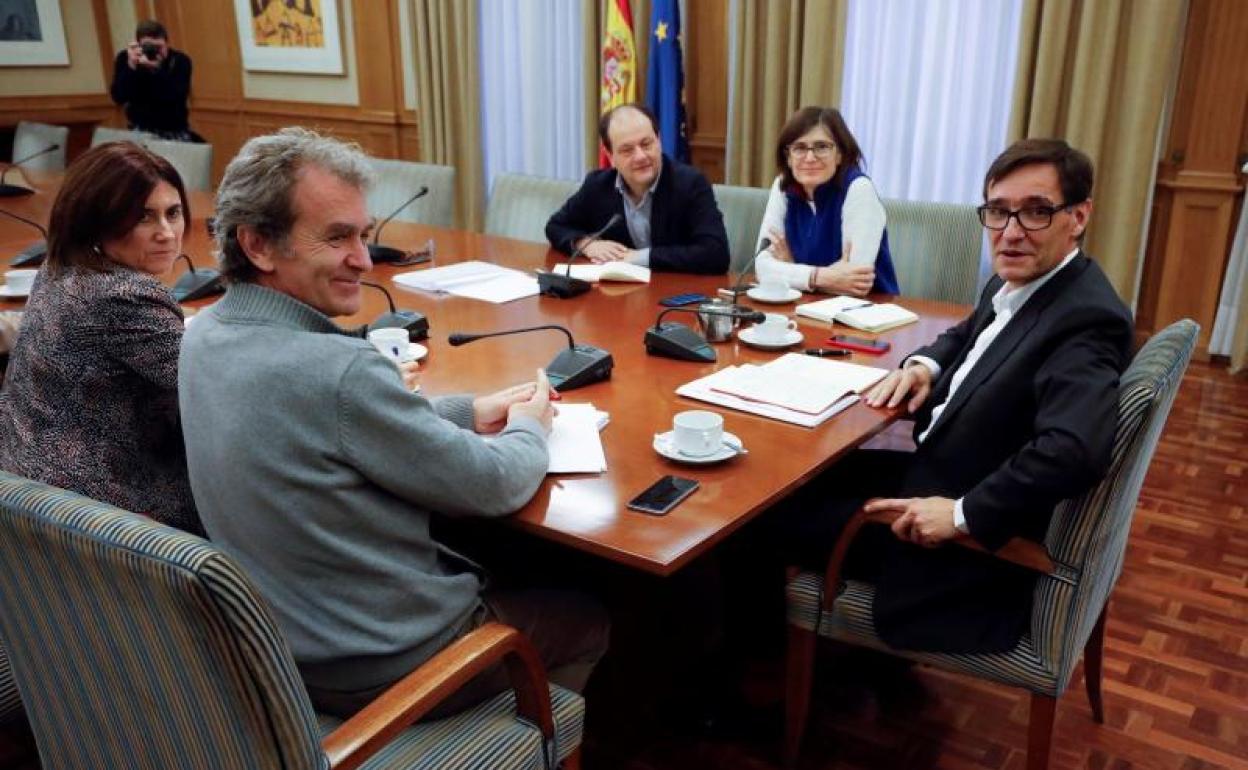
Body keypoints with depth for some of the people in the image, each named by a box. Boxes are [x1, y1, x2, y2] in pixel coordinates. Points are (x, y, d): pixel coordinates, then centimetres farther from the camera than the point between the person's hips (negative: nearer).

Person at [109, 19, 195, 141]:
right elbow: (118, 98, -16)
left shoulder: (180, 60, -11)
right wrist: (131, 66, -26)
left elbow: (177, 98, -24)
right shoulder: (124, 58, -6)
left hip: (174, 131, -1)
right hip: (140, 130, 1)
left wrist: (156, 69, -34)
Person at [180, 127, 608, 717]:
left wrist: (471, 412, 4)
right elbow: (492, 488, -21)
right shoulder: (337, 370, -33)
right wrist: (528, 427, 0)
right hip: (383, 667, -8)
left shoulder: (207, 334, -5)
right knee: (586, 621, 17)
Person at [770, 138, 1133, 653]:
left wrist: (962, 514, -32)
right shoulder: (1015, 285, 3)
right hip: (942, 475, 9)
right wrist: (924, 365, 3)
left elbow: (1070, 452, -40)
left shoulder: (1085, 319, -27)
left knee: (788, 512, -1)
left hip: (982, 531, -9)